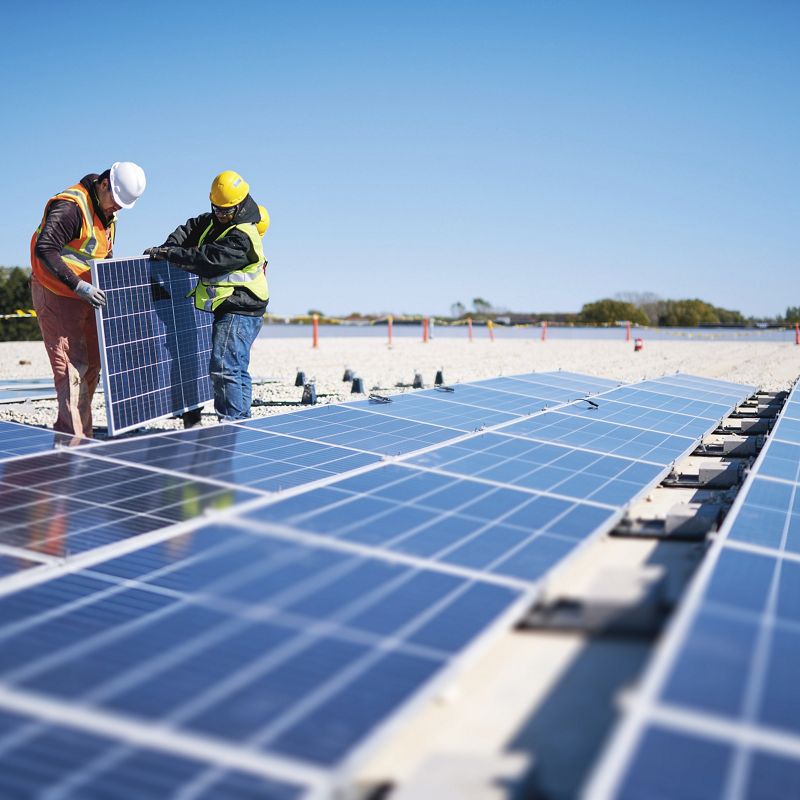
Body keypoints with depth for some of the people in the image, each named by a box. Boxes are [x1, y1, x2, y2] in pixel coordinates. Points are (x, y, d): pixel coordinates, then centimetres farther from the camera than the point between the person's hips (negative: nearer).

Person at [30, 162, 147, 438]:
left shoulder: (108, 212, 10)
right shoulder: (70, 206, -21)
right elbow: (44, 249, -31)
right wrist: (78, 285, -36)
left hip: (85, 295, 9)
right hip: (56, 294, -9)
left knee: (91, 364, 12)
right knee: (72, 366, -13)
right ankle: (74, 438, -12)